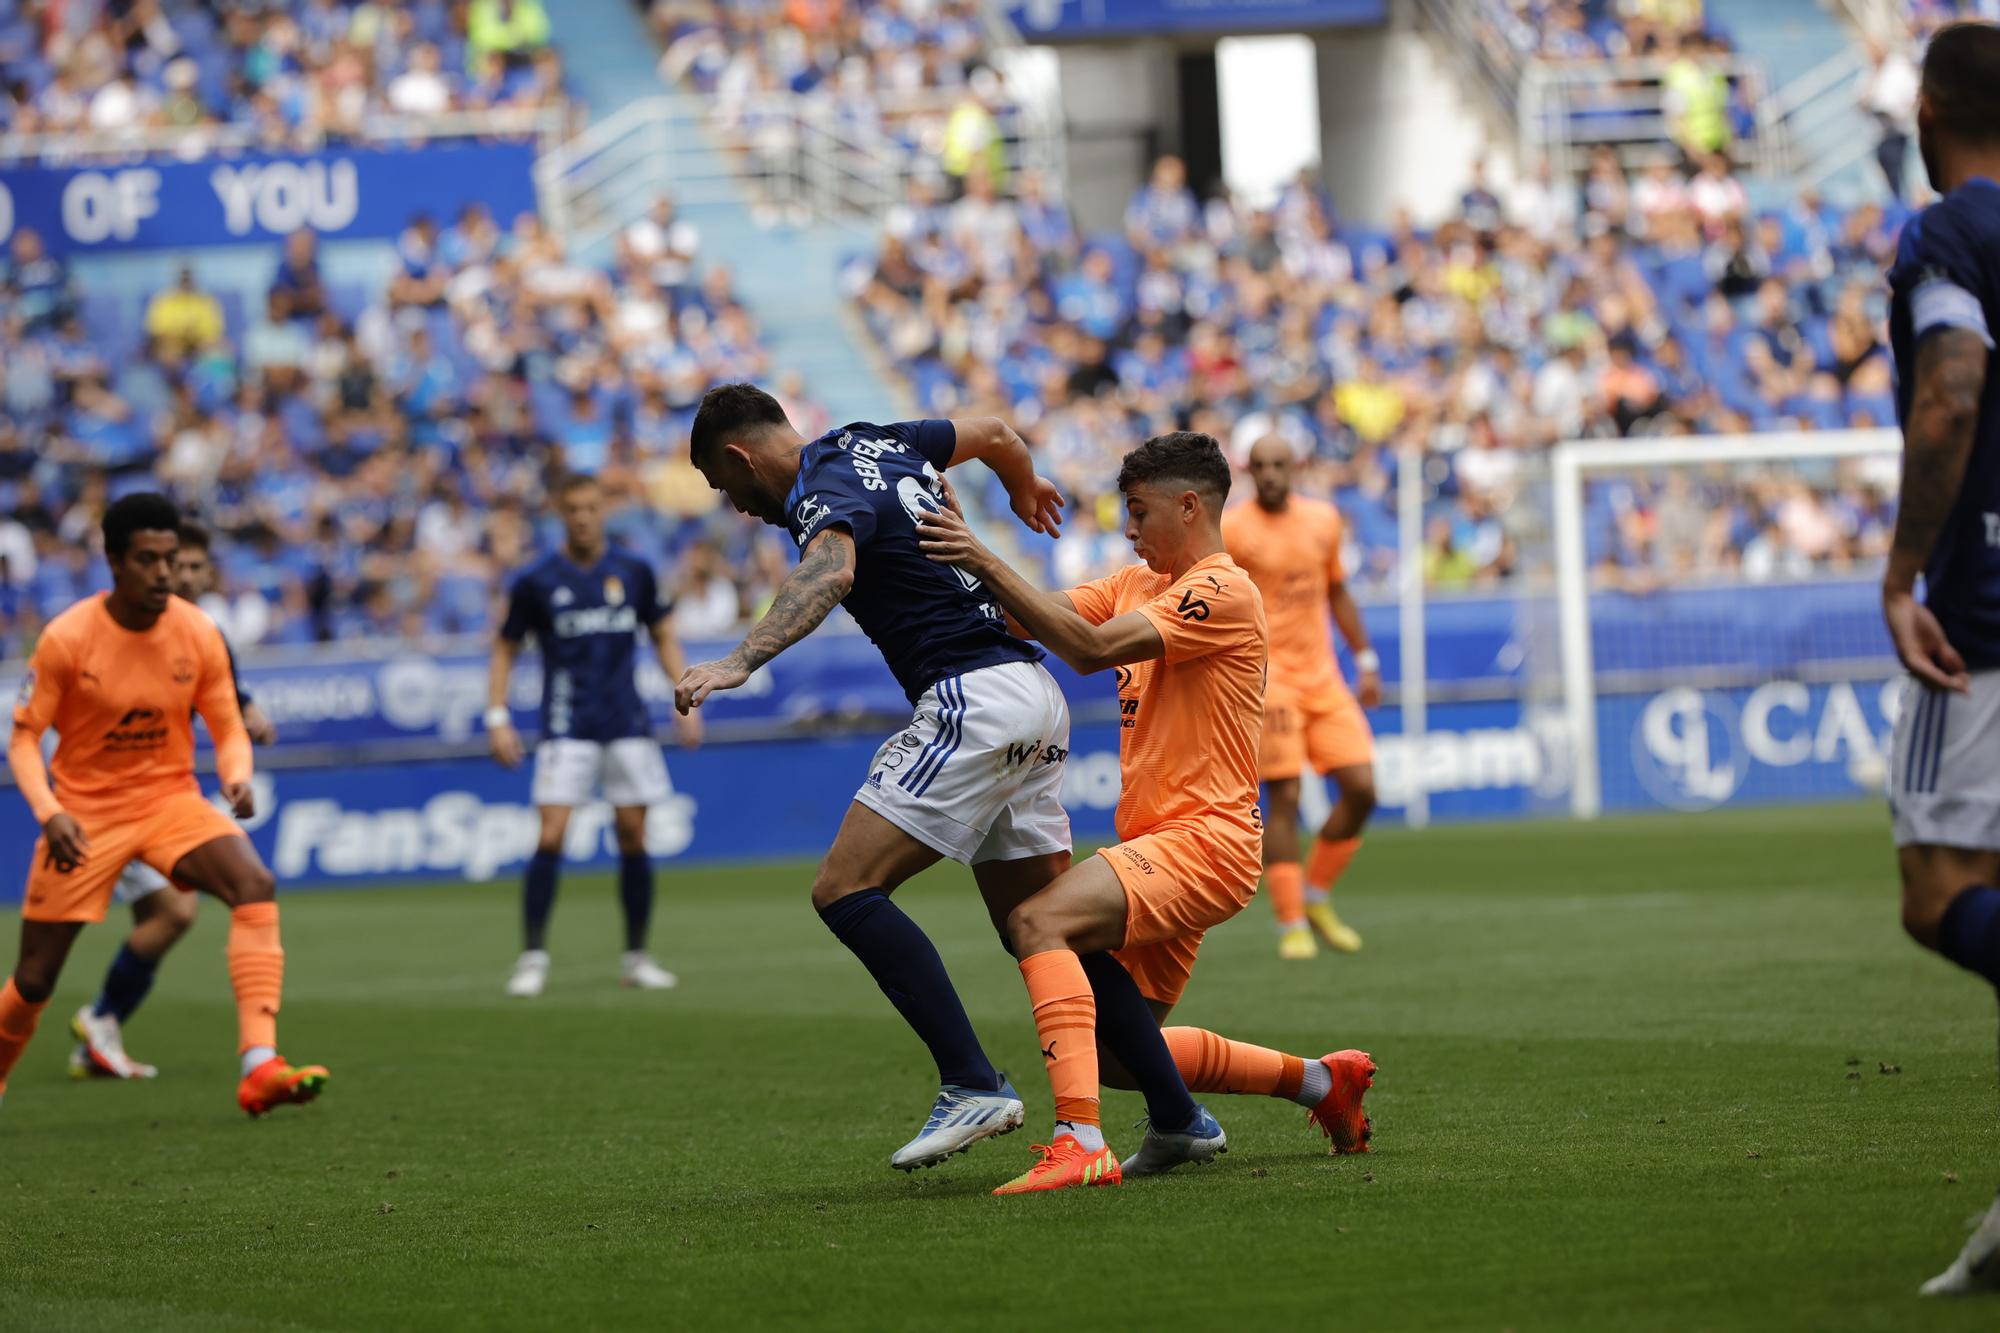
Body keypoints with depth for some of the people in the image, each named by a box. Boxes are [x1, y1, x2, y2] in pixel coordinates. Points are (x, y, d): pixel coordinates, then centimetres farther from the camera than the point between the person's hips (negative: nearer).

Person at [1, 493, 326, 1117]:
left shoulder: (198, 634, -6)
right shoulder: (67, 639, -14)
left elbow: (229, 730, 3)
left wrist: (237, 779, -20)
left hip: (171, 801, 2)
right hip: (84, 815, -2)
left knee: (255, 885, -28)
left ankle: (259, 1066, -35)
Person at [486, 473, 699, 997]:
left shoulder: (633, 572, 4)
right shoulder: (536, 582, -2)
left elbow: (663, 636, 14)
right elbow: (505, 649, 6)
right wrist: (498, 718, -3)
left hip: (628, 726, 2)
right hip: (567, 730, -2)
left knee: (633, 837, 2)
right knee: (551, 838, -12)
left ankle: (636, 958, 13)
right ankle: (532, 957, -7)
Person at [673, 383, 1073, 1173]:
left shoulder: (825, 495, -11)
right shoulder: (871, 443, 16)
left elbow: (829, 575, -34)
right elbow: (996, 435, 31)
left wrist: (741, 661, -48)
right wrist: (1027, 494, 53)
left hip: (973, 698, -10)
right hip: (1035, 698, 10)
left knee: (846, 890, -15)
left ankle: (973, 1084, -20)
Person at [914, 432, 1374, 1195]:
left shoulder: (1224, 592, -12)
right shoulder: (1137, 584, 17)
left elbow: (1091, 648, -22)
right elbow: (1038, 619, 7)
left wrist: (986, 562, -24)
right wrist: (972, 563, -8)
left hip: (1203, 841, -10)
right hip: (1158, 843, 10)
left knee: (1040, 921, -29)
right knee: (1118, 1054, 11)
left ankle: (1080, 1143, -38)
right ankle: (1322, 1081, 28)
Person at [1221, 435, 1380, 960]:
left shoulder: (1323, 519, 10)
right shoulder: (1229, 528, -6)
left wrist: (1366, 660, 18)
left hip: (1322, 675, 5)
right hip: (1264, 675, -5)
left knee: (1361, 789, -2)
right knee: (1283, 798, -11)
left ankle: (1316, 898, 16)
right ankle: (1291, 925, -3)